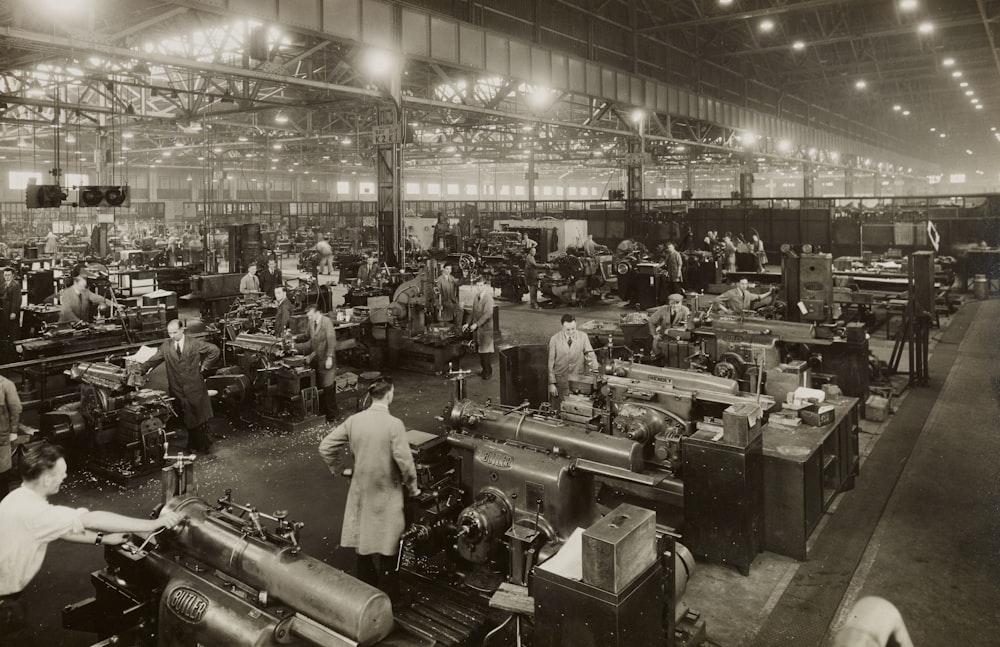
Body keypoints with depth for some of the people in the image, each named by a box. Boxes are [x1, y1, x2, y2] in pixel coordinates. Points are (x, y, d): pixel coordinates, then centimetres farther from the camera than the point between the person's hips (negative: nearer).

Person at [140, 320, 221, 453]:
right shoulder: (166, 346, 5)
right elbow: (153, 360, 5)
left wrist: (204, 366, -2)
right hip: (178, 390, 2)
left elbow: (214, 350, -2)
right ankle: (193, 445, 19)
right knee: (187, 420, 4)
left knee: (201, 417, 3)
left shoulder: (195, 343, -3)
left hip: (195, 386, -2)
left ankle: (205, 445, 18)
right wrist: (140, 369, -9)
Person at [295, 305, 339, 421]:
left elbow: (332, 341, -15)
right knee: (319, 387, 7)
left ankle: (331, 415, 7)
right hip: (317, 359, 6)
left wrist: (330, 357, -20)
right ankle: (322, 412, 16)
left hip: (326, 359, -6)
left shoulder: (326, 322, -10)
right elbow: (311, 343, 12)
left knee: (328, 388, -3)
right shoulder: (311, 323, 10)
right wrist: (296, 346, 4)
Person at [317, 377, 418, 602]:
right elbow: (404, 460, -22)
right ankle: (386, 598, 22)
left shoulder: (354, 421, -5)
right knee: (386, 543, 10)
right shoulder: (394, 424, -20)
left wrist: (336, 470, 15)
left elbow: (325, 446, -1)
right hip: (386, 493, -5)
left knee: (363, 538, 20)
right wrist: (412, 486, -6)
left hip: (360, 490, 5)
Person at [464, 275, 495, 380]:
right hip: (477, 329, 7)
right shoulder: (476, 297, 10)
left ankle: (488, 372, 7)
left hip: (486, 328, -7)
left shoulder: (488, 297, -14)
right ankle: (484, 370, 22)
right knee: (480, 350, 11)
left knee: (486, 351, -2)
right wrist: (468, 323, 8)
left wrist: (476, 324, -21)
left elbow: (488, 314, -20)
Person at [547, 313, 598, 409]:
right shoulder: (554, 339, -5)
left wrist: (595, 371, -18)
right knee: (557, 411, 2)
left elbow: (590, 355, 0)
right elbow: (550, 362, -2)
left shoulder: (583, 337, -2)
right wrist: (551, 383, -6)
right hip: (560, 380, -1)